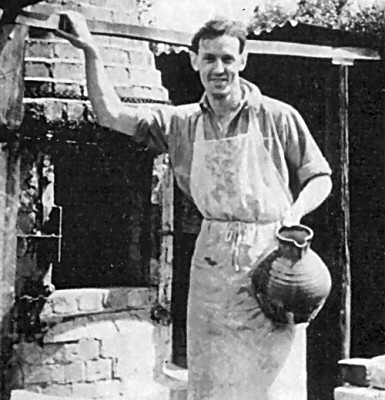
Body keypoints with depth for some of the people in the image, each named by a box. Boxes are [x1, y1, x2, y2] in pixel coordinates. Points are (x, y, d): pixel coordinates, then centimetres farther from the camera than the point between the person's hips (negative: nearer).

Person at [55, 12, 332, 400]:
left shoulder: (277, 117, -2)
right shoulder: (182, 123, 7)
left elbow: (319, 177, 5)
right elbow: (111, 114, 2)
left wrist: (295, 213, -13)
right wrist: (91, 52, -4)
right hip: (211, 264, 4)